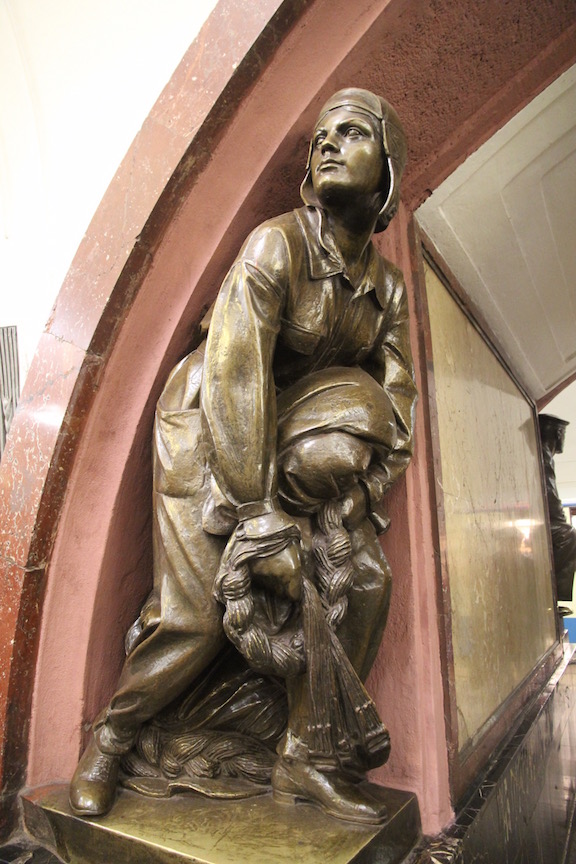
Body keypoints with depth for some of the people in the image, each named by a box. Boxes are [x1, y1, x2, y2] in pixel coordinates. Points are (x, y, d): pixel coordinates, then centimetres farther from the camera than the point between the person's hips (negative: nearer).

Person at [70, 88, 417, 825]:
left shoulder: (386, 285, 2)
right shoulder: (275, 245, -18)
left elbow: (395, 395, 5)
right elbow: (233, 378, -26)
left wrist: (366, 485, -8)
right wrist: (259, 517, -27)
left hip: (281, 430, 6)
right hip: (205, 426, -6)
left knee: (359, 577, -6)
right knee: (199, 610, -10)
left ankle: (305, 761, 10)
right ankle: (107, 740, 21)